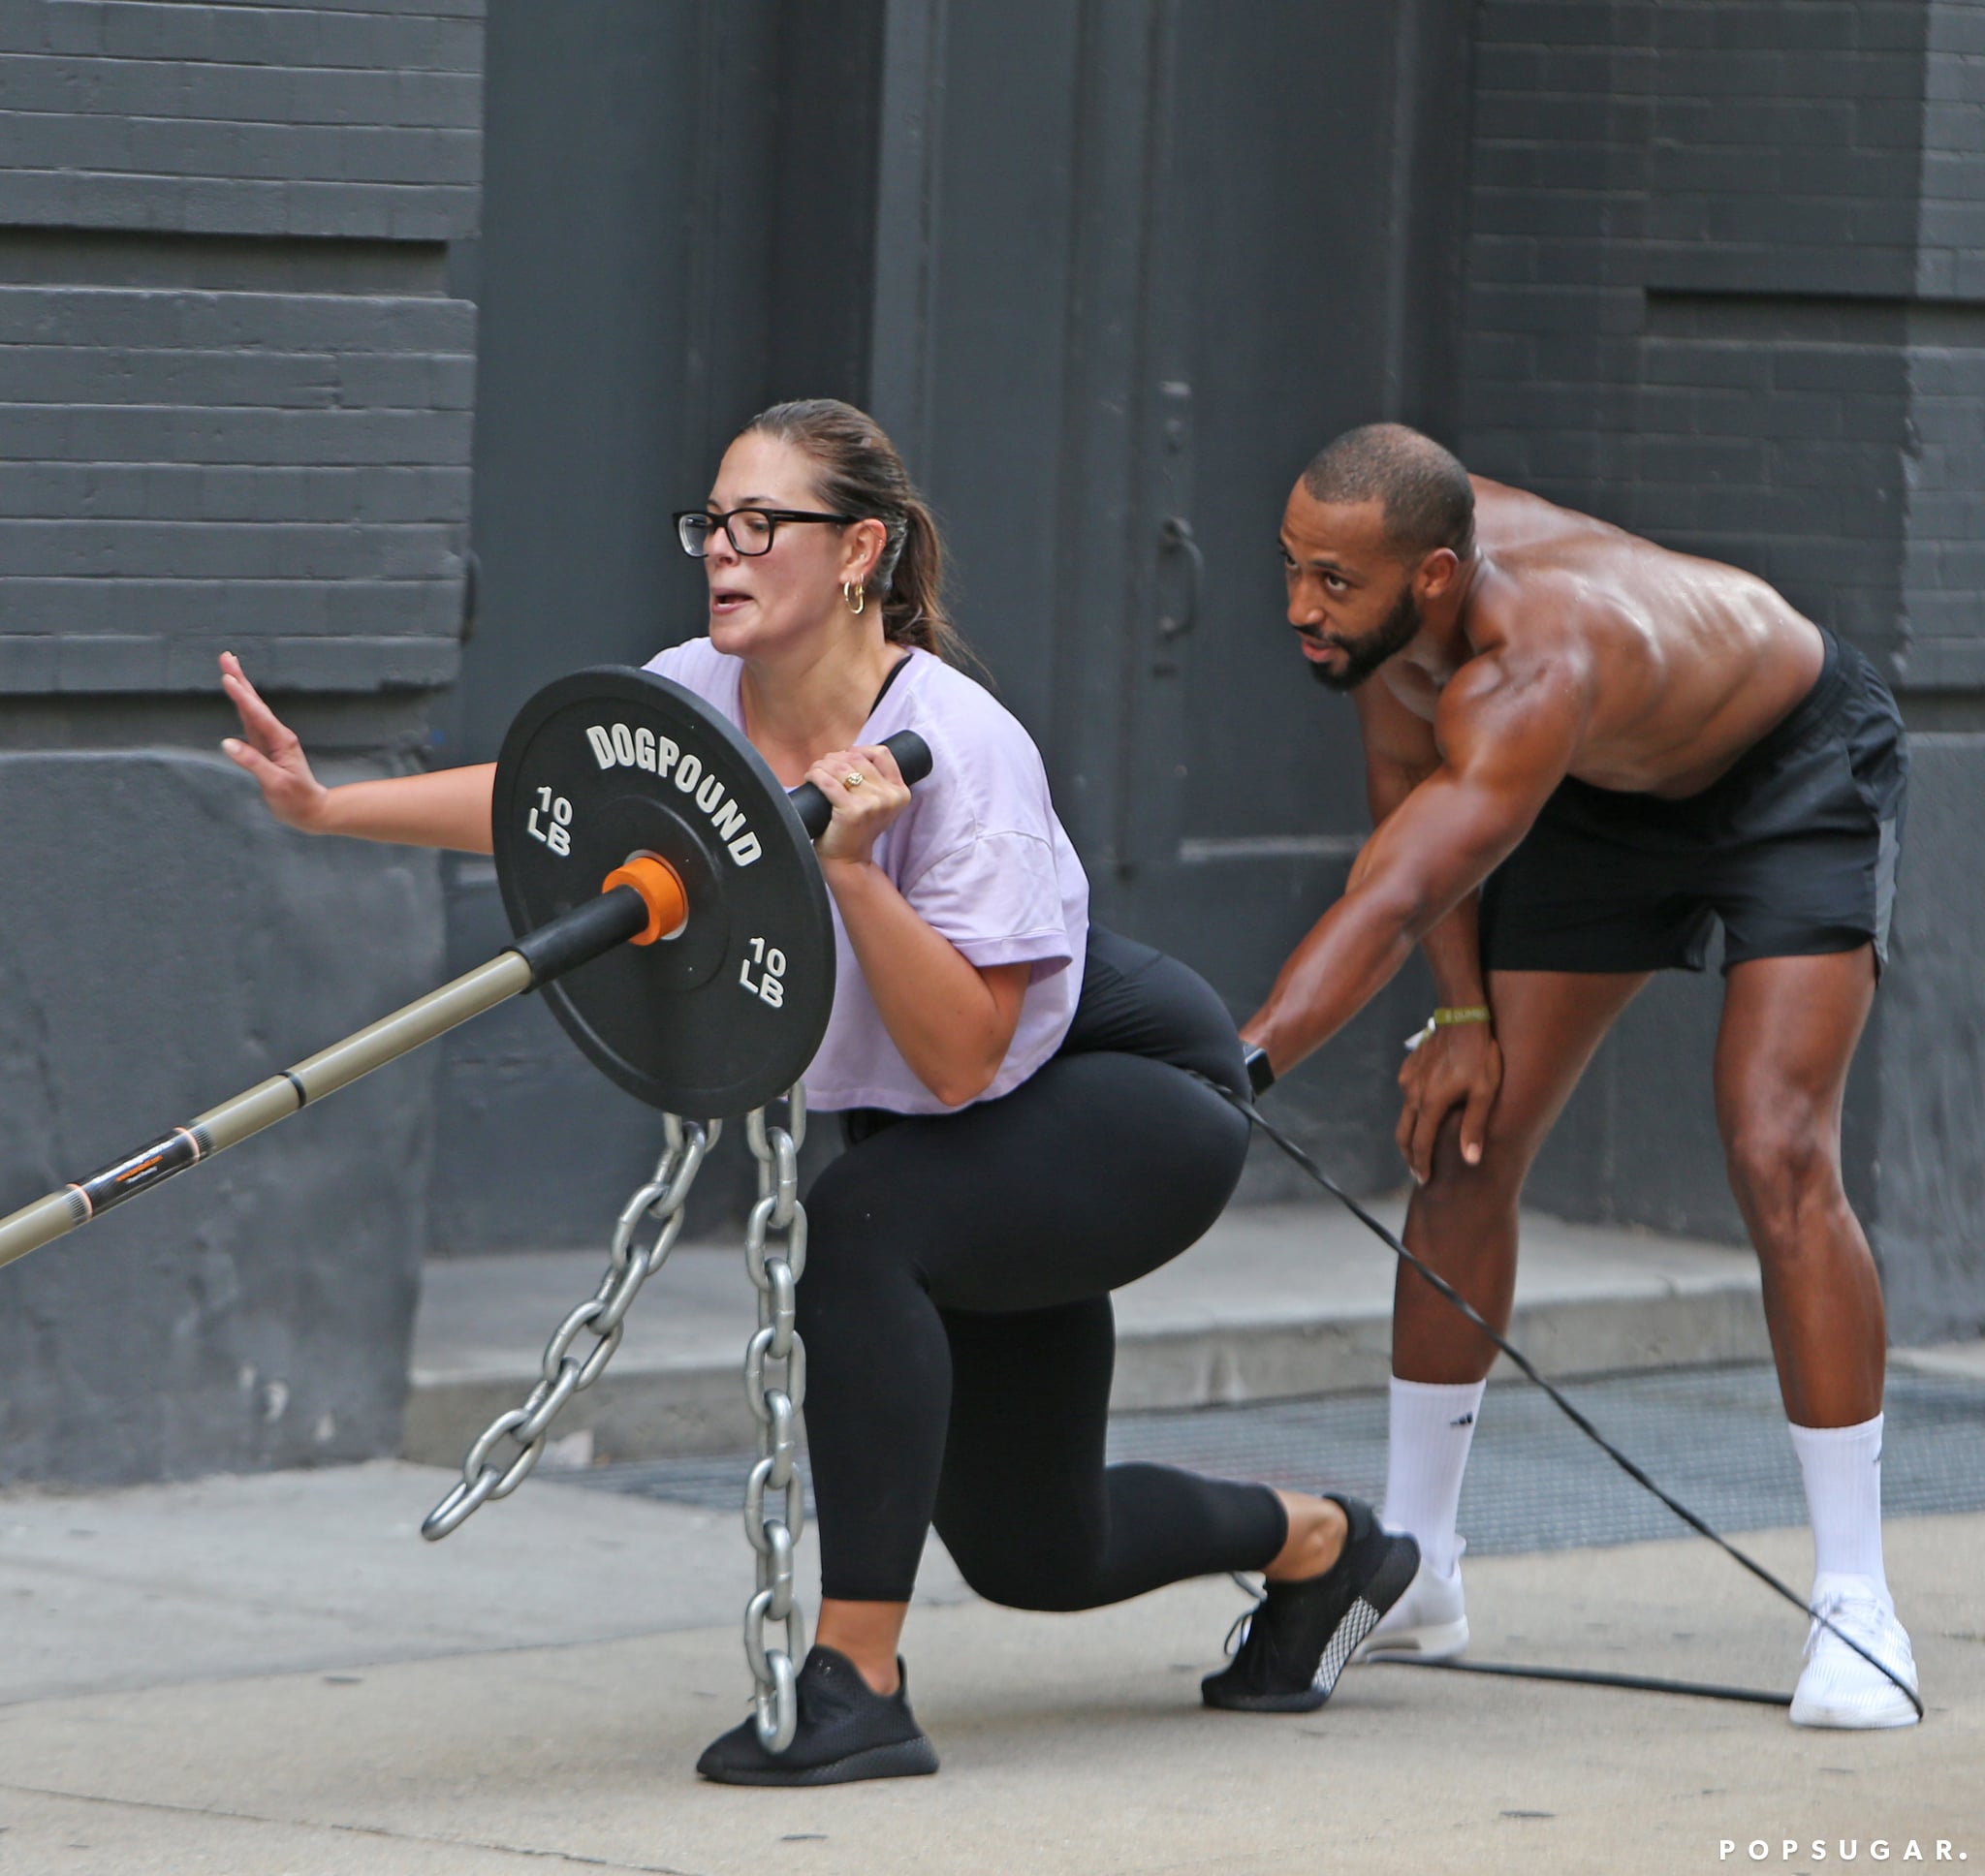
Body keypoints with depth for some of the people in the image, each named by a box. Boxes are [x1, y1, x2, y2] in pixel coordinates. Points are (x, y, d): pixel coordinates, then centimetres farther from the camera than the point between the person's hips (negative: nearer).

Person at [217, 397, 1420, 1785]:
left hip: (1135, 1100, -8)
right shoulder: (703, 699, -12)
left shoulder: (957, 746, -31)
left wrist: (851, 866, -42)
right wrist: (328, 806, -15)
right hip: (970, 1149, 8)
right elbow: (540, 802, -3)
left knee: (852, 1231, -35)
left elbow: (962, 1059, -33)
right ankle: (1319, 1546, 46)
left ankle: (860, 1684, -30)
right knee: (1027, 1551, 14)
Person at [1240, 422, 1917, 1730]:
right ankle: (1413, 1574, 11)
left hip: (1803, 771, -7)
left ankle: (1857, 1605, -16)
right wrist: (1463, 1014, -10)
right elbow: (1408, 776, -3)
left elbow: (1392, 906, -55)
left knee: (1780, 1159, -23)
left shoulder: (1533, 676, -45)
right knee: (1462, 1150, 0)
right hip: (1615, 795, 7)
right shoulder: (1383, 580, -22)